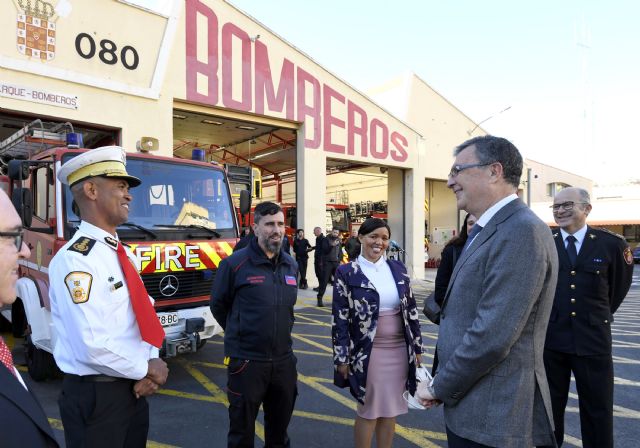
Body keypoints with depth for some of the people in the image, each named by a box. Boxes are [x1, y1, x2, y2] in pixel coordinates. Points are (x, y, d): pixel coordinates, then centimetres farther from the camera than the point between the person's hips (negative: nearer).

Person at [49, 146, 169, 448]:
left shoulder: (124, 254, 6)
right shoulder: (75, 260, -22)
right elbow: (93, 347, -27)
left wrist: (149, 366, -5)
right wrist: (146, 368, -12)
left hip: (132, 389, 8)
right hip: (95, 397, -8)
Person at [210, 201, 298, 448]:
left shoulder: (291, 265, 4)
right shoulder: (235, 263, -13)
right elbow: (218, 305, 0)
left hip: (284, 359, 5)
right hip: (246, 361, -4)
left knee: (279, 426, 22)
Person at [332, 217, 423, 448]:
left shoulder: (398, 268, 5)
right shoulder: (346, 272, -7)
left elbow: (411, 309, 9)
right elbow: (339, 318, -7)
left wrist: (417, 346, 9)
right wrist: (342, 357, -9)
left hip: (399, 349, 4)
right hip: (368, 351, -4)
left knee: (390, 409, 15)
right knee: (368, 411, 10)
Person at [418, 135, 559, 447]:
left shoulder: (521, 231, -21)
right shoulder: (488, 232, 10)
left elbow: (492, 337, -25)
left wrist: (439, 388, -13)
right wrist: (444, 383, 8)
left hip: (494, 418, -8)